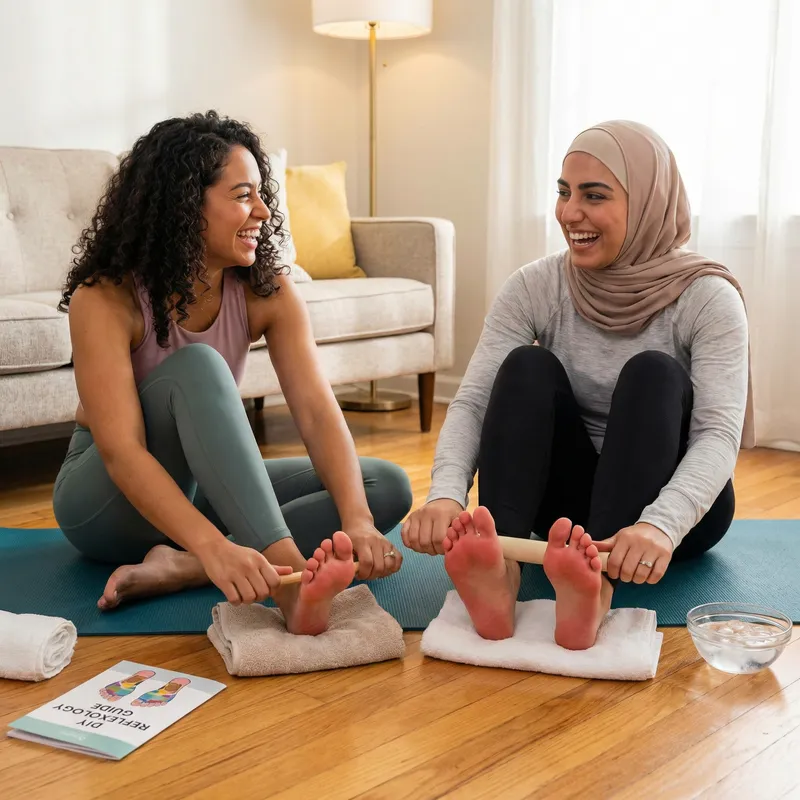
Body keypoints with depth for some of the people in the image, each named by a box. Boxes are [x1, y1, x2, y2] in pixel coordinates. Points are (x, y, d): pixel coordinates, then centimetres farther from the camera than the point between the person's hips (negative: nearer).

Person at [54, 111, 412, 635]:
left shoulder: (266, 291, -11)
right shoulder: (104, 298, -23)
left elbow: (318, 412, -21)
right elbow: (120, 451, -33)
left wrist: (356, 521, -39)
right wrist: (214, 547, -49)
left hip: (205, 485, 5)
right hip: (110, 499, -5)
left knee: (388, 487, -15)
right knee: (197, 367, -33)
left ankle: (177, 568, -30)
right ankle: (289, 580, -44)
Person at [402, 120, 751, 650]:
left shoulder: (707, 298, -14)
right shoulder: (535, 288, -7)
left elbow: (720, 434, -26)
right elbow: (473, 401, -16)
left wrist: (660, 525, -47)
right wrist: (446, 492, -39)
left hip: (676, 508, -2)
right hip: (571, 502, 2)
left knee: (654, 373, -29)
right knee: (528, 365, -23)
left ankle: (597, 591, -48)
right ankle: (499, 574, -43)